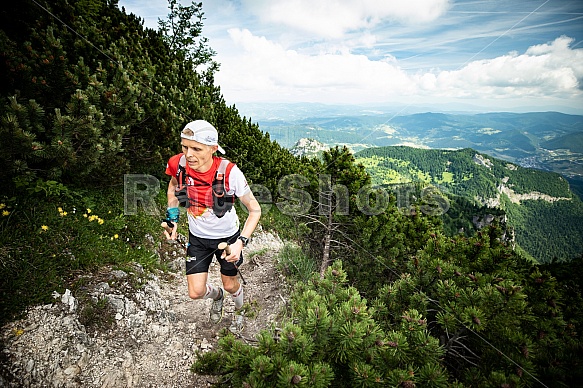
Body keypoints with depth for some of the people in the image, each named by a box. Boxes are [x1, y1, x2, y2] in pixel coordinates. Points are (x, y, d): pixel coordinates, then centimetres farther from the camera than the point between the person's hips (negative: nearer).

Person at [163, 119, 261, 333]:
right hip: (197, 237, 3)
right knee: (196, 292, 4)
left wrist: (241, 242, -32)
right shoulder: (178, 164, -21)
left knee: (230, 284, 17)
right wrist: (172, 218, -3)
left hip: (227, 236, -2)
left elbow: (255, 210, -22)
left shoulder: (229, 172, -32)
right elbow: (173, 186, 5)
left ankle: (239, 311, 54)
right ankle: (217, 295, 43)